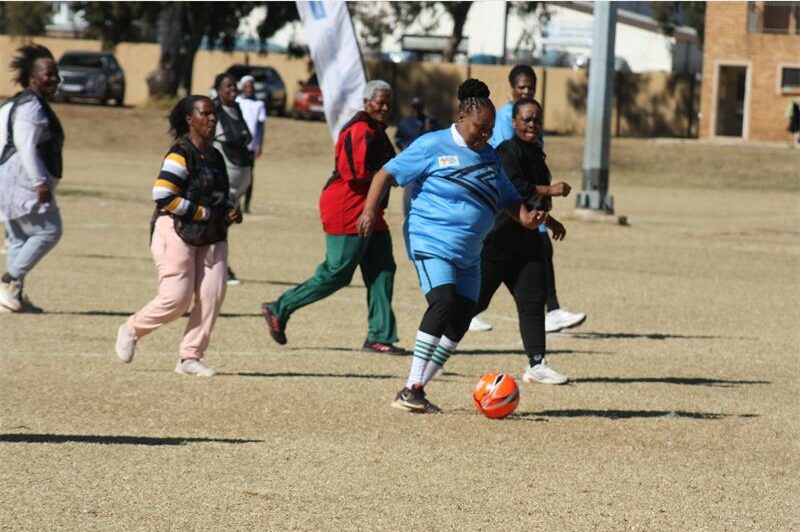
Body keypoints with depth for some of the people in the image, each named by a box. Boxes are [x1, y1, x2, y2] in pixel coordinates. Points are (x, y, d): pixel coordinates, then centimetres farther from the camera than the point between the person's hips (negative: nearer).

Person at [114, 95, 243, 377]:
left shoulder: (215, 156, 15)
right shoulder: (181, 154, -11)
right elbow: (163, 196, -20)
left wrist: (231, 209, 7)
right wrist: (205, 213, -16)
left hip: (210, 237, 8)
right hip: (176, 230, -8)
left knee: (212, 295, -5)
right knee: (176, 298, -11)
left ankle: (190, 357, 4)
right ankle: (131, 330, 14)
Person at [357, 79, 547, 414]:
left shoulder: (489, 157, 15)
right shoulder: (433, 146, -5)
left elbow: (508, 198, 23)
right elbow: (388, 174, -5)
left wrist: (526, 217, 2)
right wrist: (369, 211, -18)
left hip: (468, 254, 8)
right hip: (431, 243, -8)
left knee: (459, 323, 0)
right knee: (444, 302, -26)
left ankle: (417, 391, 8)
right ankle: (411, 389, -24)